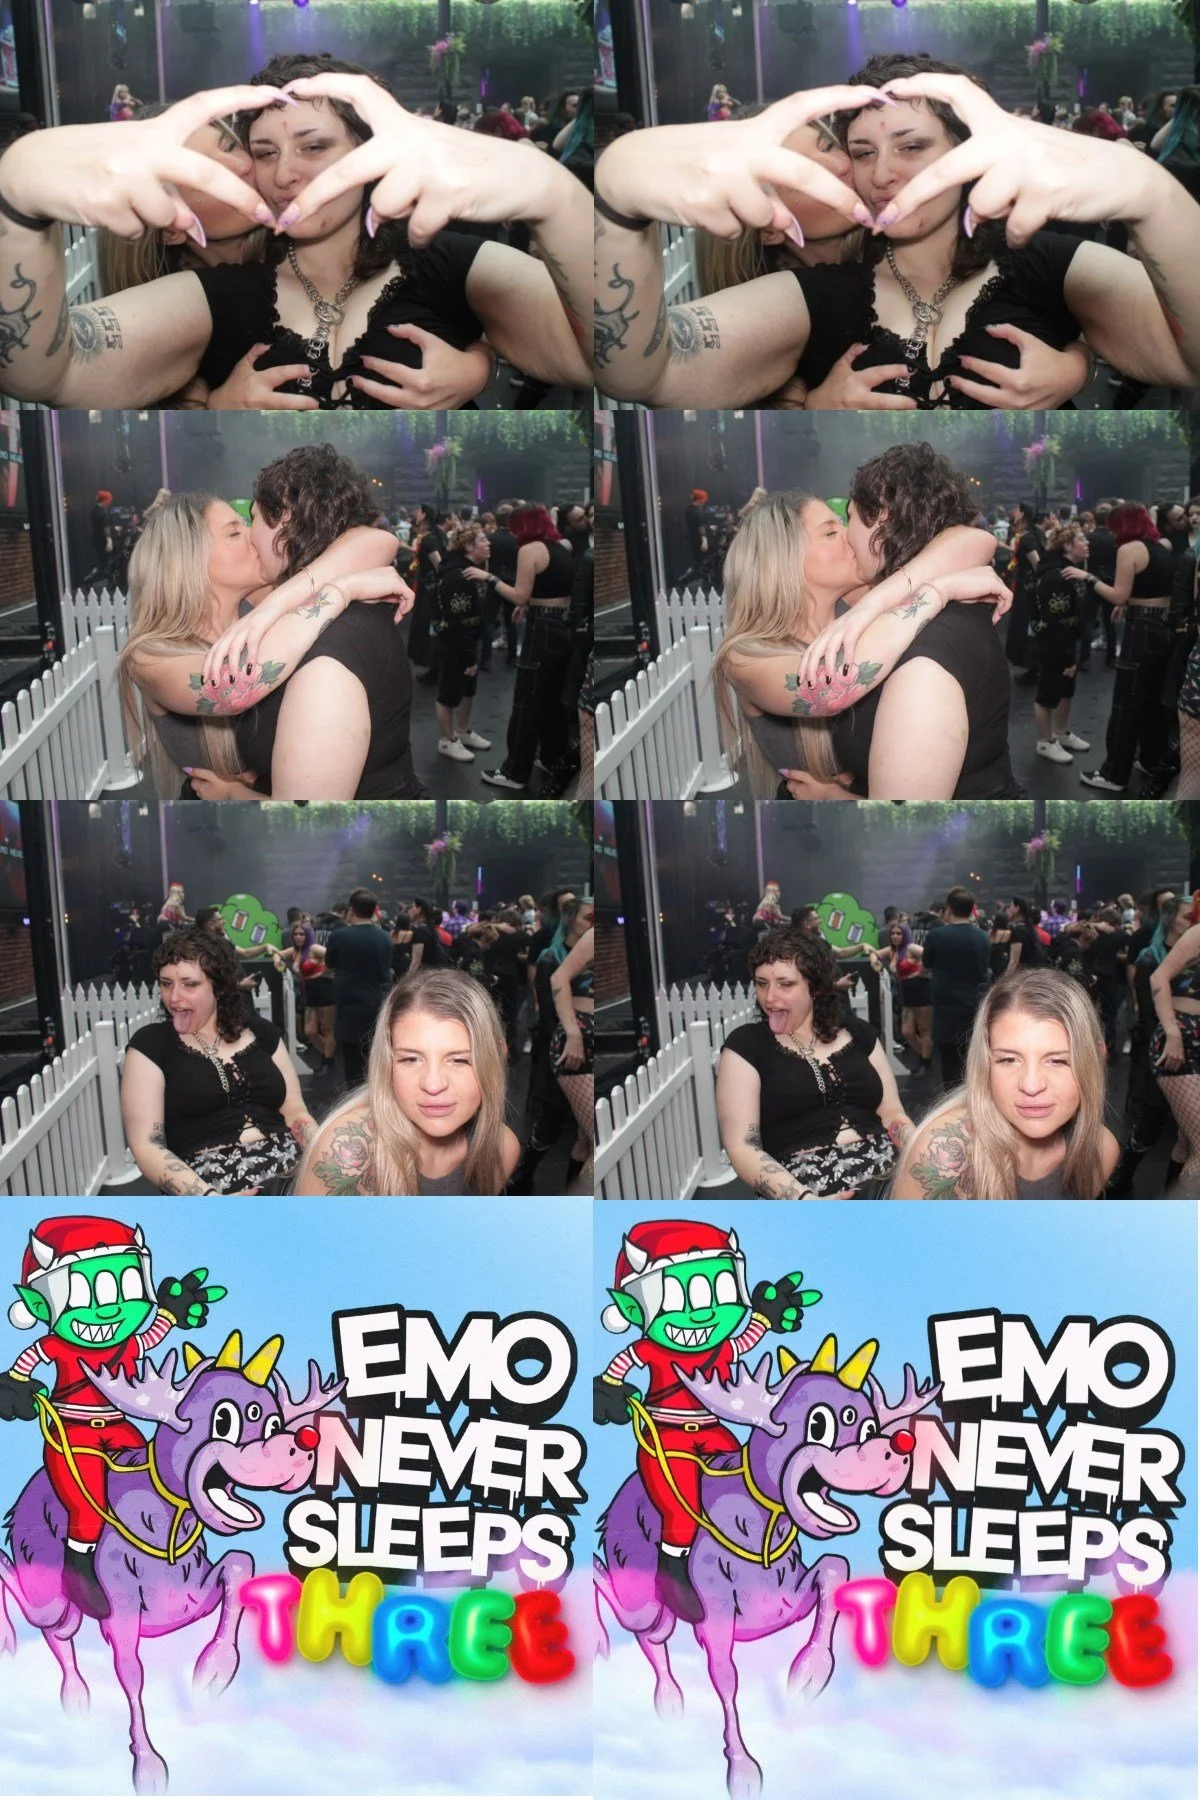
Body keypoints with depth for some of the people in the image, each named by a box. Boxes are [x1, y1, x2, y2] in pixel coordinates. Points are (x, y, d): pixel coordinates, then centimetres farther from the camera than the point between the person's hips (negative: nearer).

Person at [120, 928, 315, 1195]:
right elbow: (147, 1146, -3)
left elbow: (295, 1113, 16)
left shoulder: (262, 1033, 16)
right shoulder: (150, 1045, 5)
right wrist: (209, 1199, -18)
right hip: (209, 1185, -4)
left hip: (291, 1174, 4)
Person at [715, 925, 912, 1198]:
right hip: (800, 1192, -3)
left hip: (887, 1179, 3)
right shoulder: (746, 1045, 4)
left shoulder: (858, 1034, 16)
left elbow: (892, 1115, 16)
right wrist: (805, 1201, -18)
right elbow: (742, 1147, -3)